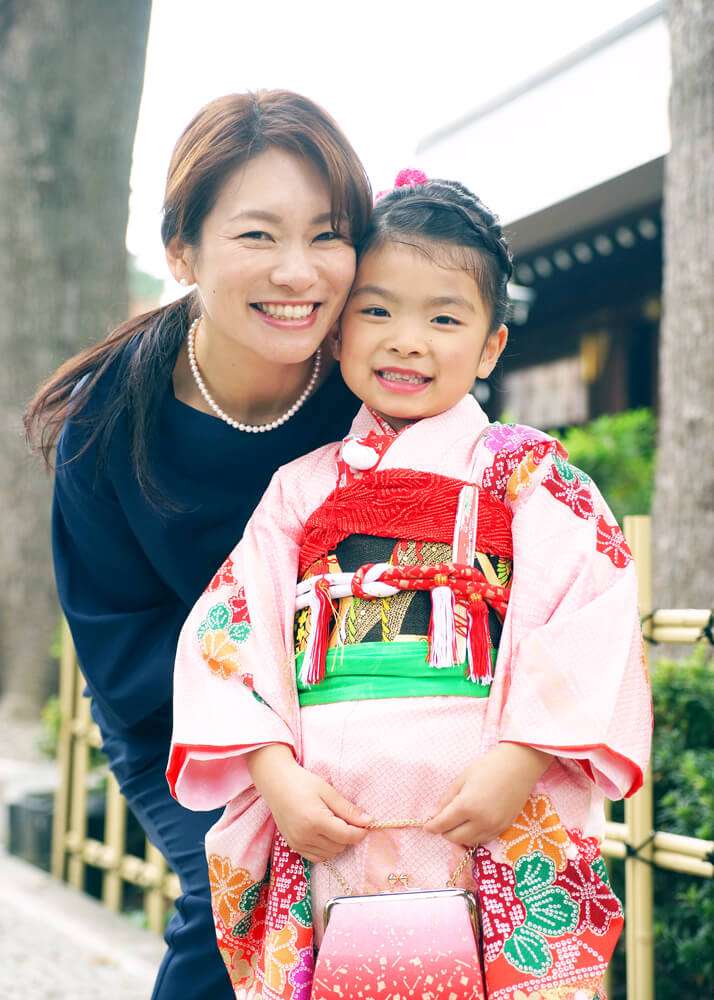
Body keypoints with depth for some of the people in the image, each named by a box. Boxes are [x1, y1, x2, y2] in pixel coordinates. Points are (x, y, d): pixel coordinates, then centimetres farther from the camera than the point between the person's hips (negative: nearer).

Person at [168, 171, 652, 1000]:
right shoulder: (300, 488, 14)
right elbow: (230, 629, 7)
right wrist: (277, 773, -7)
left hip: (497, 825, -2)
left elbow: (593, 619, -5)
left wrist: (519, 761, -17)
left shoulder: (528, 474, 6)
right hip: (329, 830, 2)